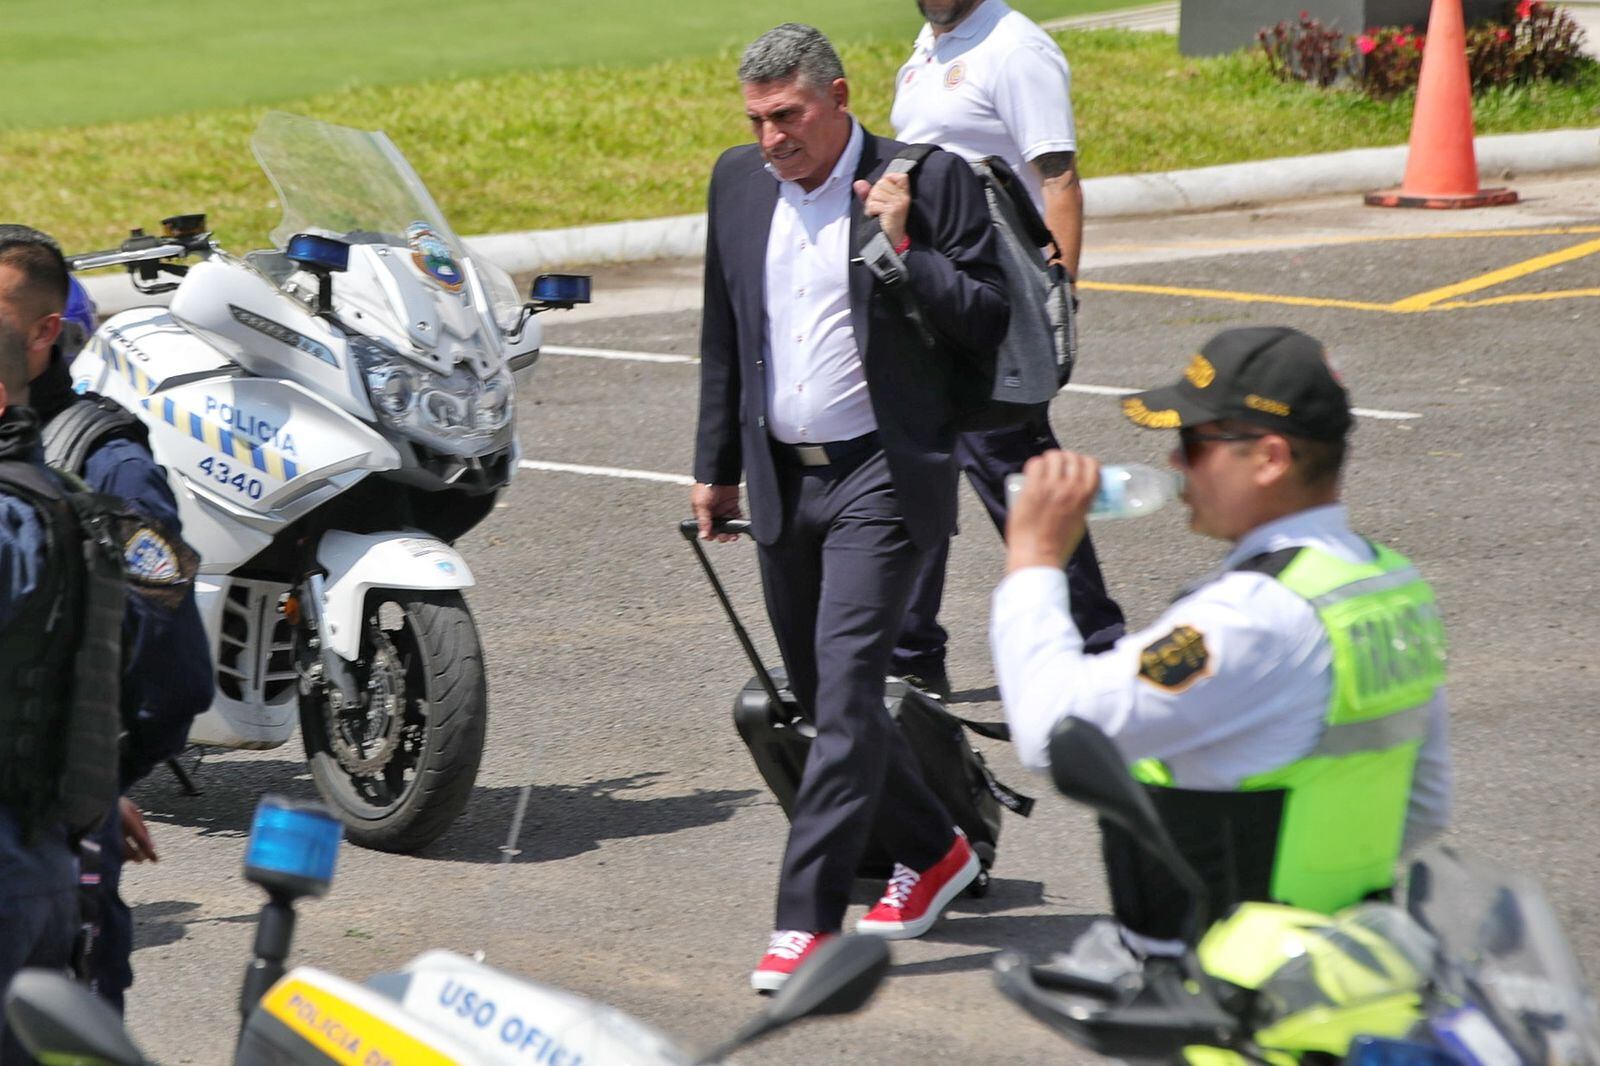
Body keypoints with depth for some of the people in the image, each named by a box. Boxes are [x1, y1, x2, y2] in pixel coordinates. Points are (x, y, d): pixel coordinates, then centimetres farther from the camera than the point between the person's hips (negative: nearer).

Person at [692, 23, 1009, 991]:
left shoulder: (931, 181, -8)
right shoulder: (740, 181, 8)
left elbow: (988, 323, -8)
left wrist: (906, 247, -20)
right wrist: (716, 467, 19)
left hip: (882, 476, -6)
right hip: (783, 479, 6)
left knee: (846, 694, -13)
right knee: (821, 698, 13)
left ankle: (808, 919, -14)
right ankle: (934, 854, 32)